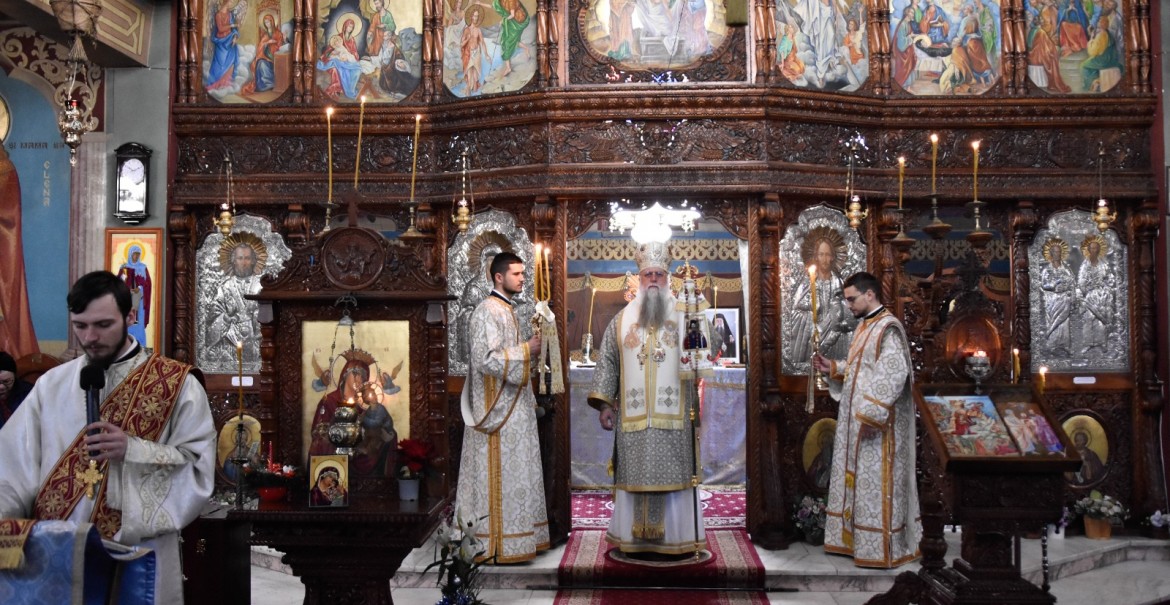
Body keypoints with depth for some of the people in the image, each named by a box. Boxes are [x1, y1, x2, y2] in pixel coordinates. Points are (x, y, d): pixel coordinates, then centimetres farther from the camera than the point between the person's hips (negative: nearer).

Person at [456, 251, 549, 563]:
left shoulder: (507, 310, 16)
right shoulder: (488, 311, -14)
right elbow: (485, 359, -23)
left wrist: (532, 351, 8)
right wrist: (525, 350, -19)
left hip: (513, 406, 10)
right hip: (498, 407, -10)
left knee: (515, 472, 13)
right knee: (502, 474, -5)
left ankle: (515, 536, 20)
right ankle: (500, 544, 2)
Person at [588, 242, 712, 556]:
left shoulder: (685, 314, 8)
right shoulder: (622, 319, 12)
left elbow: (705, 349, 0)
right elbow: (607, 361, 10)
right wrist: (604, 404, 4)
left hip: (673, 415, -1)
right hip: (633, 415, 1)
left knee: (672, 472, 0)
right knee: (636, 472, 4)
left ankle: (675, 536, 9)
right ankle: (635, 536, 12)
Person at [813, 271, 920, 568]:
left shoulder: (888, 328, -16)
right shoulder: (864, 326, 13)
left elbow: (895, 375, -23)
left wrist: (871, 415, -24)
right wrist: (833, 367, 7)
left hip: (877, 422, -10)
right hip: (855, 419, 10)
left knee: (875, 482, -3)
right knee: (853, 477, 14)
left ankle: (881, 548, 7)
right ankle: (852, 538, 24)